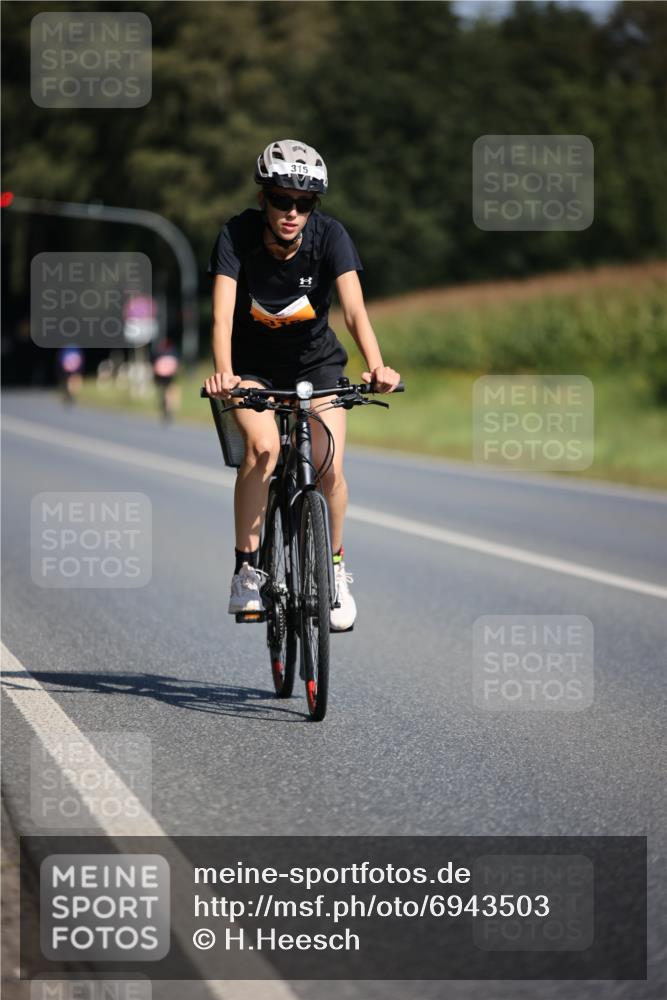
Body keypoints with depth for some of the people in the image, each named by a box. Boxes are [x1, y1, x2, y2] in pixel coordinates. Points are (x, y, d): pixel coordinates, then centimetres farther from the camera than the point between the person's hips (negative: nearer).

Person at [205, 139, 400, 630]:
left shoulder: (330, 236, -21)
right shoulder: (238, 235, -22)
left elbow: (355, 309, -32)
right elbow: (223, 315, -32)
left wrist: (377, 366, -49)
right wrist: (223, 372, -51)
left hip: (315, 360, 1)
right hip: (253, 363, -1)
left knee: (328, 467, -17)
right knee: (263, 447, -29)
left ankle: (334, 565, 10)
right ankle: (246, 568, -15)